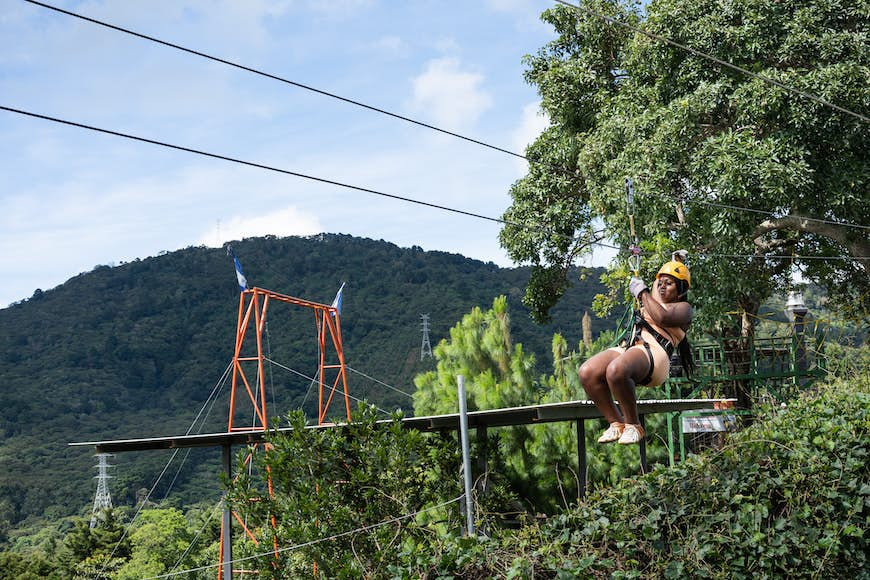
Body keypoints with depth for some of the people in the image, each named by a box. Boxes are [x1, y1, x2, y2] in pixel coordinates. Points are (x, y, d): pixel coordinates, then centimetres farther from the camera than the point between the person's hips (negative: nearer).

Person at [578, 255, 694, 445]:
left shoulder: (683, 307, 14)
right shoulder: (655, 300, 36)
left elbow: (662, 317, -8)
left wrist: (643, 293, 2)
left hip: (655, 352, -8)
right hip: (629, 348, 8)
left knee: (616, 370, -40)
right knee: (587, 372, -20)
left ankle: (633, 426, -22)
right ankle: (617, 423, -11)